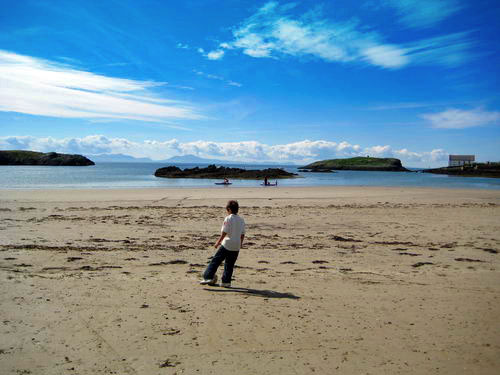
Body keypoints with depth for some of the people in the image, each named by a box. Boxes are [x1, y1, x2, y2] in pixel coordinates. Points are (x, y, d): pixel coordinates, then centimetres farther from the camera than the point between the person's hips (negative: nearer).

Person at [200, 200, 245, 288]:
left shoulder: (228, 218, -10)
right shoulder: (241, 220, 7)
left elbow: (224, 233, -13)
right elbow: (242, 234, 12)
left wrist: (218, 242, -2)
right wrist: (240, 244, 23)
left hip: (227, 245, -6)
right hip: (236, 247, 6)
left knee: (216, 261, 2)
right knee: (229, 265, 13)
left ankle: (208, 277, -1)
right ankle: (226, 282, 16)